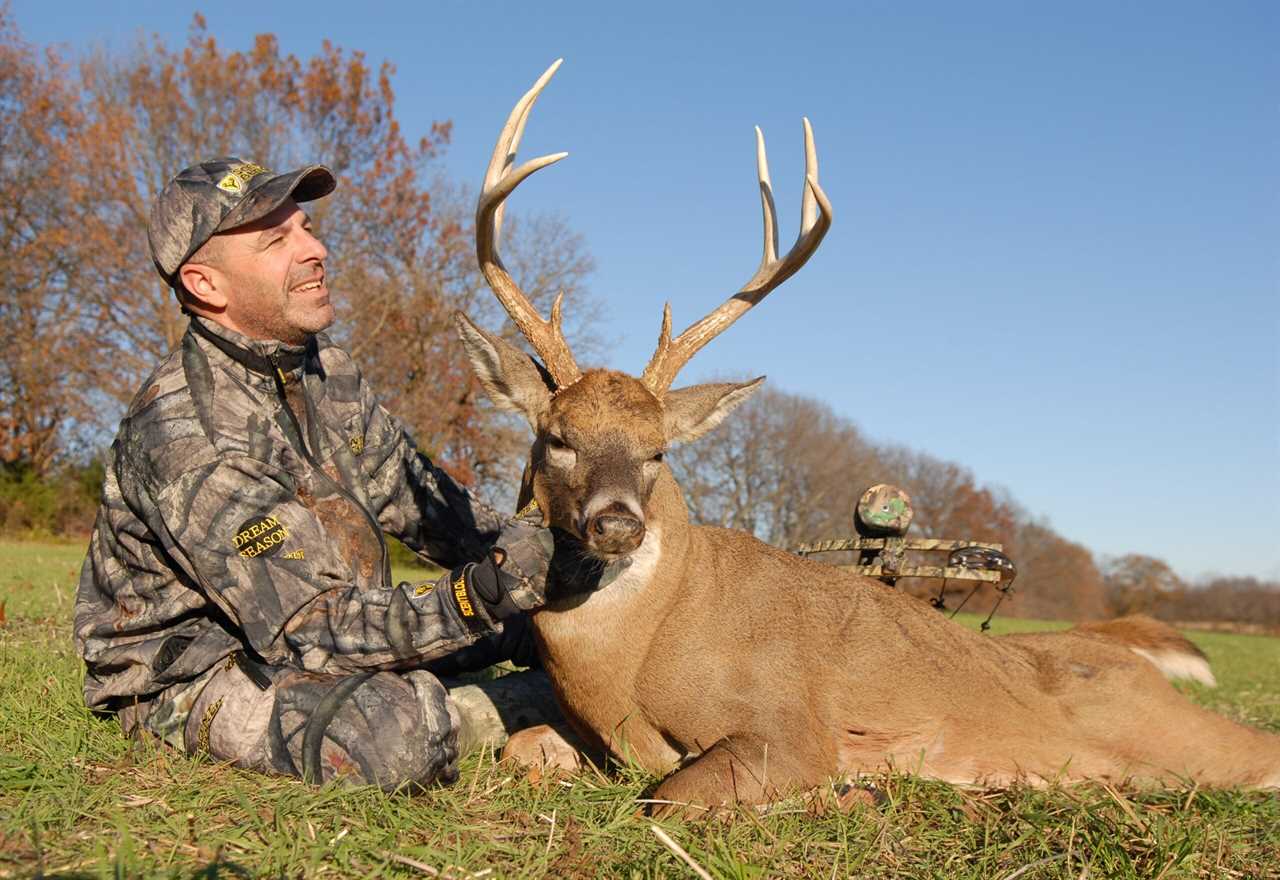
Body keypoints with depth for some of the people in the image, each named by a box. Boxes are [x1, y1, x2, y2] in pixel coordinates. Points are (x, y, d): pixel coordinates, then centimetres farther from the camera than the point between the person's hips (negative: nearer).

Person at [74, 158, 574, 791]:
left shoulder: (322, 364, -3)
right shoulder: (183, 435, -30)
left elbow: (405, 487, 6)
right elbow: (308, 628, -32)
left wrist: (507, 547, -11)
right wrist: (479, 598, -42)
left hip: (316, 606, 8)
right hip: (192, 666, -7)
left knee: (545, 611, 3)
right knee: (397, 736, -35)